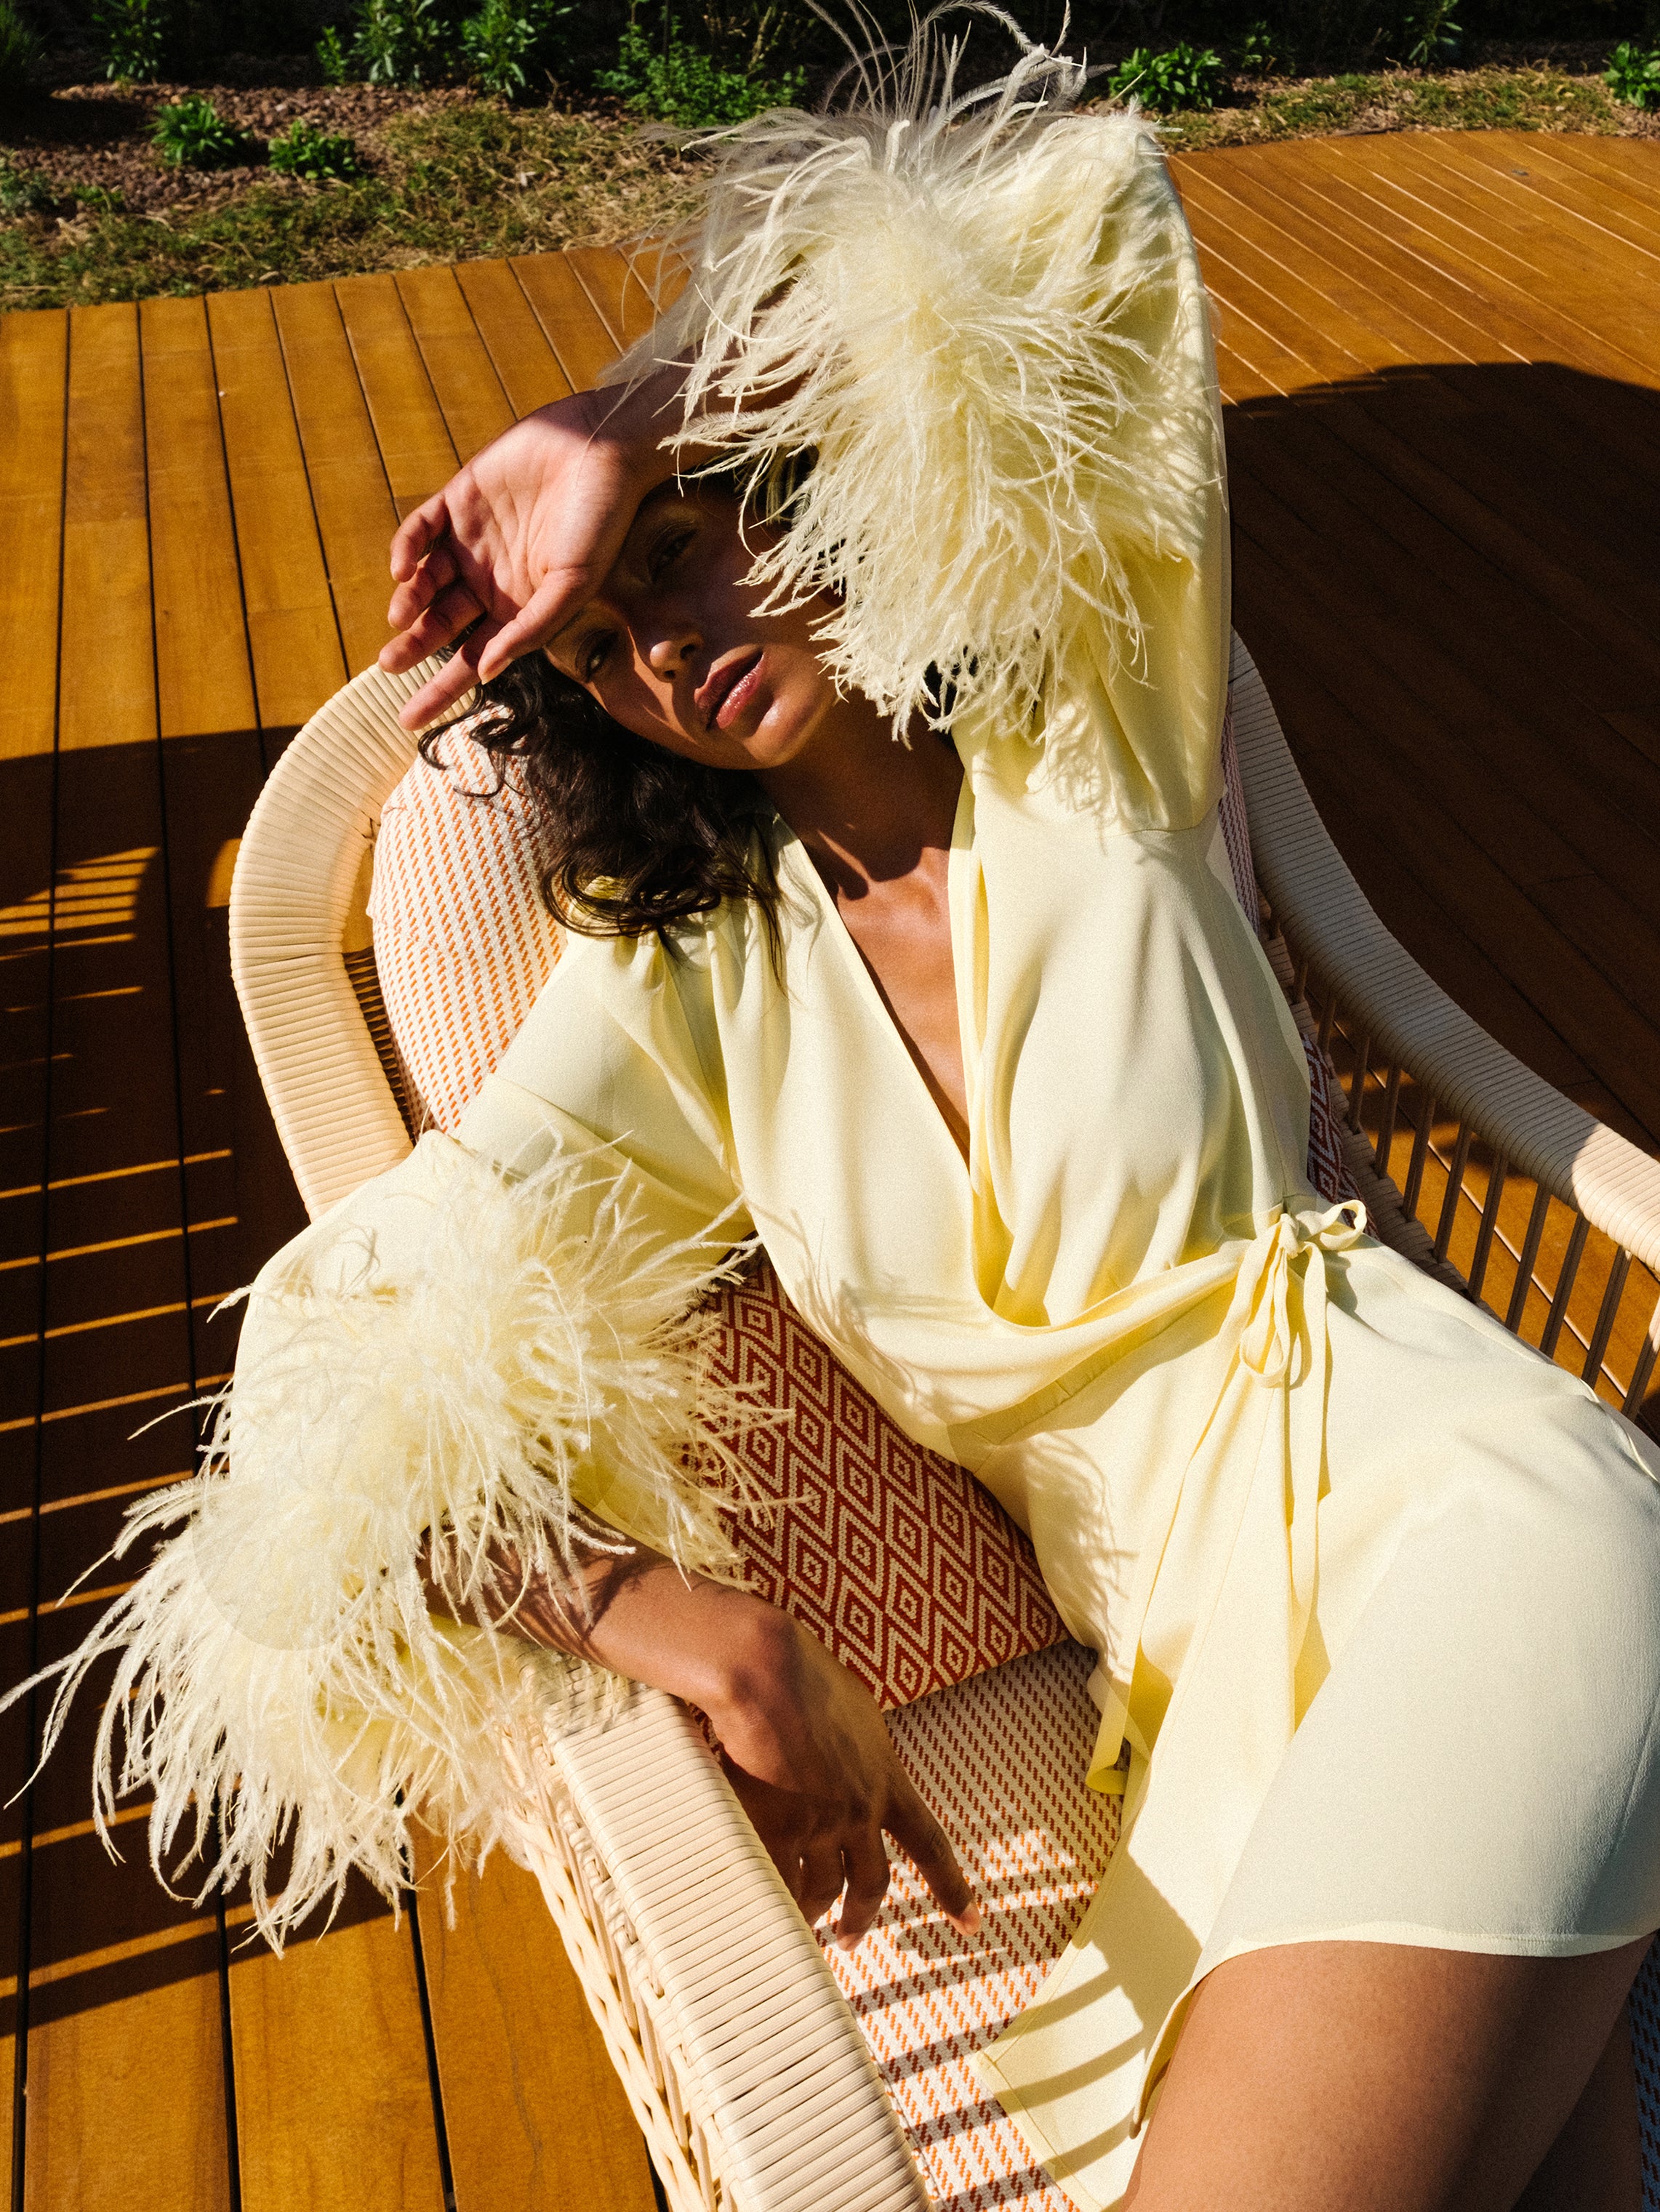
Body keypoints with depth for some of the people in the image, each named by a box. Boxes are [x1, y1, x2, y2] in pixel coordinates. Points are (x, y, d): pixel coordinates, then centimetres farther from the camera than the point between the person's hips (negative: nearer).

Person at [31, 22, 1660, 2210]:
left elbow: (1062, 178, -9)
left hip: (1451, 1490, -2)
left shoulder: (1090, 743, 1)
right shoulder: (681, 987, 4)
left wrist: (611, 442, -8)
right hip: (1198, 1658, 3)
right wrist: (702, 1629, -20)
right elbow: (352, 1391, -5)